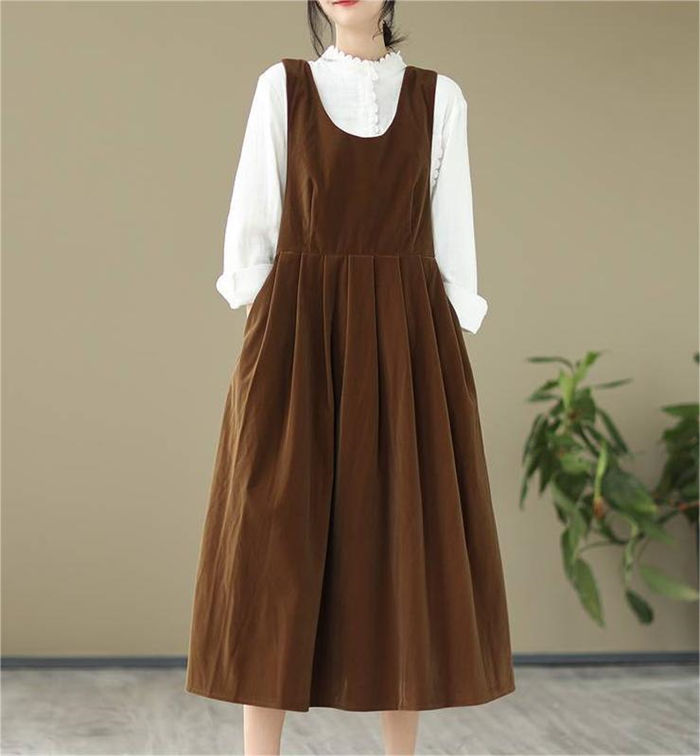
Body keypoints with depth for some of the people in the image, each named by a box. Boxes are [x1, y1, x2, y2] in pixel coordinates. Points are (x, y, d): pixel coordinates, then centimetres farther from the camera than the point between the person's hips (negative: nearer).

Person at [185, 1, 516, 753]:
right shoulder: (282, 86, 7)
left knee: (405, 537, 2)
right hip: (299, 332, -1)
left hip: (406, 336, 1)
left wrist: (452, 353, 1)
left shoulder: (440, 96, 9)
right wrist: (259, 333, 0)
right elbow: (253, 215, 5)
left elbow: (452, 231, 7)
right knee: (275, 537, -3)